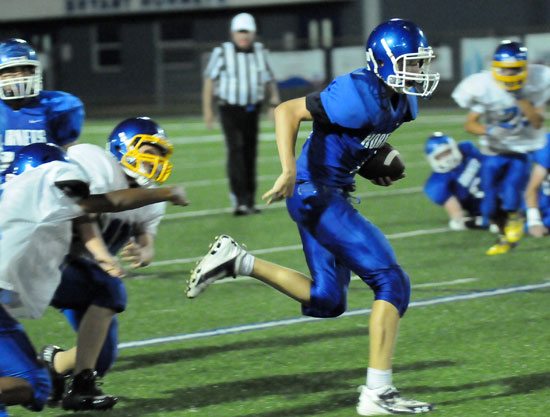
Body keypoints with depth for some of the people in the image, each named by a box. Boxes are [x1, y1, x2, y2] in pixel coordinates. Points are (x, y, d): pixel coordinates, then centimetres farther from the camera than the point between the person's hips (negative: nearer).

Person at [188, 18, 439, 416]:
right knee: (392, 283, -12)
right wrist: (289, 171, -27)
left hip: (333, 194, 10)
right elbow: (286, 111, -21)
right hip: (316, 193, -10)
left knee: (326, 302, 16)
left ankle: (235, 261, 16)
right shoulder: (359, 96, -22)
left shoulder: (401, 100, 6)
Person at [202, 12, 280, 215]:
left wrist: (274, 104, -3)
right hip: (229, 109, -4)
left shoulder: (260, 52, 2)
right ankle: (240, 200, -25)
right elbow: (210, 78, -3)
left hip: (252, 110, 4)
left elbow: (269, 80, 10)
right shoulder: (222, 52, -10)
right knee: (236, 149, -18)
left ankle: (248, 202, 17)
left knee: (250, 154, 8)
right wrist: (207, 109, -5)